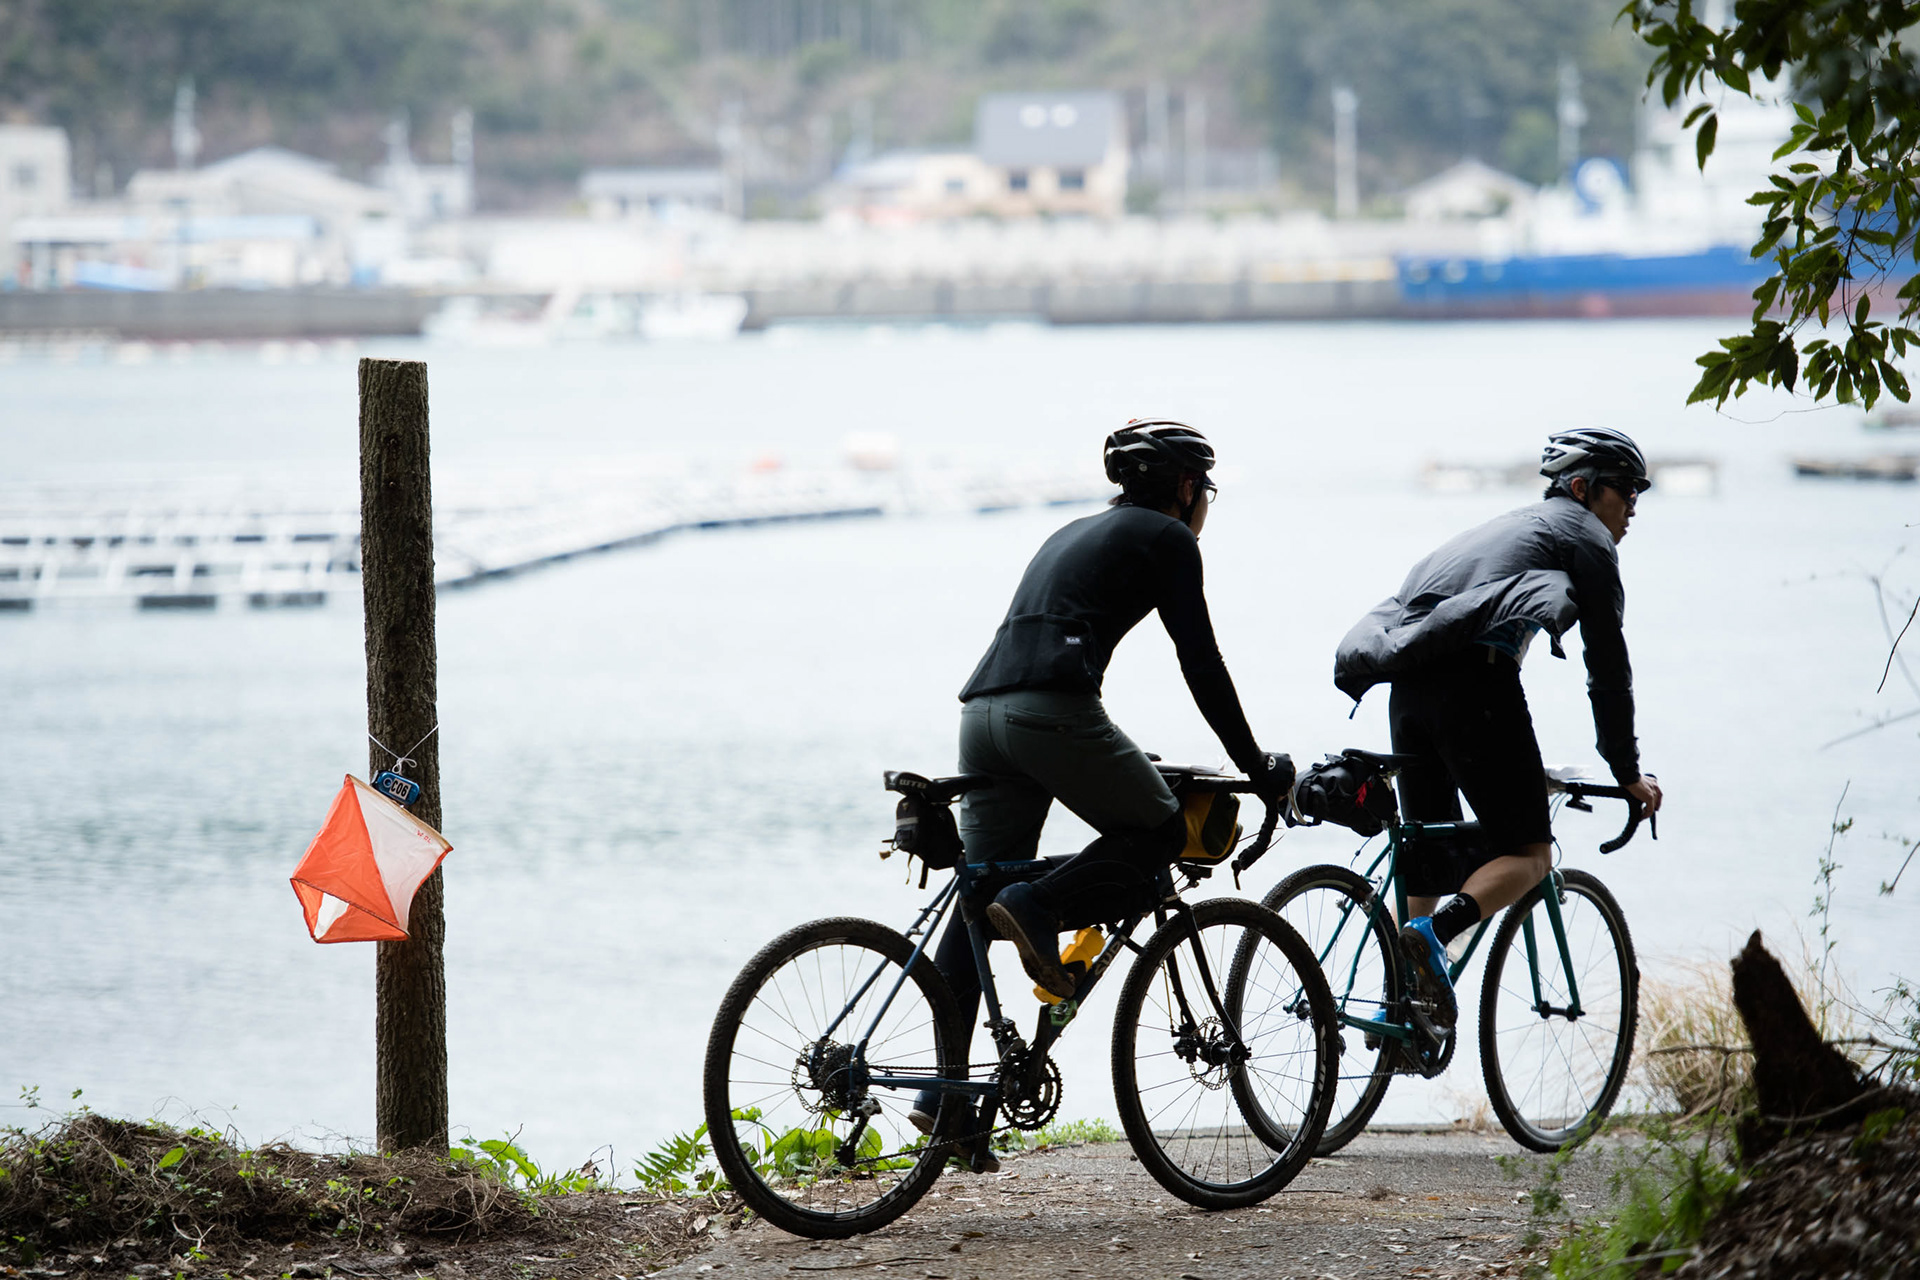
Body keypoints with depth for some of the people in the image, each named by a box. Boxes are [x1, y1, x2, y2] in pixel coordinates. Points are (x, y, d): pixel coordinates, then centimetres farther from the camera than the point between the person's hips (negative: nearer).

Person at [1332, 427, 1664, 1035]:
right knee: (1528, 853, -3)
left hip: (1405, 684, 8)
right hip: (1476, 679, -8)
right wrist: (1628, 773, 15)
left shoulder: (1505, 527, 36)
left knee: (1432, 854, 19)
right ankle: (1431, 936, -28)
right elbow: (1608, 666, 8)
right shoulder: (1584, 535, 12)